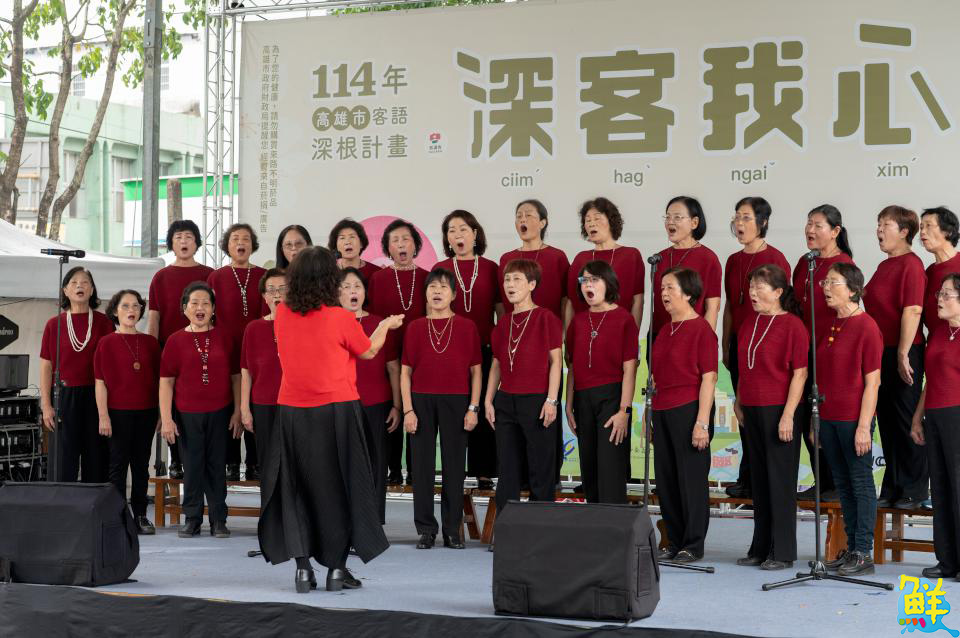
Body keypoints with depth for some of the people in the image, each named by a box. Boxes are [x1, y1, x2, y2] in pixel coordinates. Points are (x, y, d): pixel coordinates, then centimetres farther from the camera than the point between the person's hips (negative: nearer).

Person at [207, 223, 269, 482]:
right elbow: (213, 316, 4)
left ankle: (254, 465, 7)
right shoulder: (216, 277, 5)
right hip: (225, 353, 0)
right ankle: (232, 464, 8)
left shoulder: (263, 276, 6)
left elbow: (266, 315, 5)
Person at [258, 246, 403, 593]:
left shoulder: (282, 315, -1)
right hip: (336, 410, -3)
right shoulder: (341, 318, -12)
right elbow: (368, 351, 5)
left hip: (292, 411, 3)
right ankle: (336, 568, 10)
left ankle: (302, 567, 7)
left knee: (296, 488, 11)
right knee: (339, 487, 8)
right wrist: (385, 325, 23)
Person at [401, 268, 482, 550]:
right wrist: (408, 409, -2)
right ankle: (426, 529, 10)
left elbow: (475, 371, 4)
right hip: (421, 401, 1)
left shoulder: (467, 327, 3)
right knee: (423, 465, 3)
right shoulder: (415, 328, 6)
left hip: (456, 402, -1)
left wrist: (473, 408, -3)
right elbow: (405, 371, 6)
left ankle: (453, 529, 12)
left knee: (454, 465, 3)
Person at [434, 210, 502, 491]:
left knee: (484, 409, 0)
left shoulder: (490, 268, 6)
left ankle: (484, 472, 7)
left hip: (485, 348, 0)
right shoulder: (440, 269, 6)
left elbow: (501, 310, 9)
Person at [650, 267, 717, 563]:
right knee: (665, 479, 10)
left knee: (691, 478, -1)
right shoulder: (665, 330, 15)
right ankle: (674, 542, 20)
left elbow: (709, 378, -12)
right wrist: (652, 418, 16)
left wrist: (702, 422, -17)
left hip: (688, 411, -8)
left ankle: (693, 545, 8)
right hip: (662, 412, 8)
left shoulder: (701, 329, -8)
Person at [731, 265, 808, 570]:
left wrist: (788, 414, -16)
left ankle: (783, 552, 6)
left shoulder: (792, 325, -10)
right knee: (759, 479, 12)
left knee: (780, 480, -1)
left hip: (778, 411, -7)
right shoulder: (748, 325, 12)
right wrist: (739, 404, 13)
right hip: (751, 411, 7)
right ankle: (761, 548, 19)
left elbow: (800, 373, -12)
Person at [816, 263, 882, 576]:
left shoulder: (866, 327, -11)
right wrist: (816, 420, 13)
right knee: (842, 485, 13)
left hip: (853, 419, -8)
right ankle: (852, 547, 22)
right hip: (828, 418, 8)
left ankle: (863, 554, 6)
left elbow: (872, 382, -13)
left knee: (861, 484, 0)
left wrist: (863, 426, -17)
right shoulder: (829, 326, 12)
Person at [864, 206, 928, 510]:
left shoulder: (911, 265, -13)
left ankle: (915, 489, 10)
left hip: (903, 353, -9)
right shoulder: (885, 266, 15)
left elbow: (912, 311, -20)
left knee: (906, 419, 0)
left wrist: (903, 354, -23)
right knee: (887, 419, 13)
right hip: (882, 353, 9)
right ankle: (893, 487, 22)